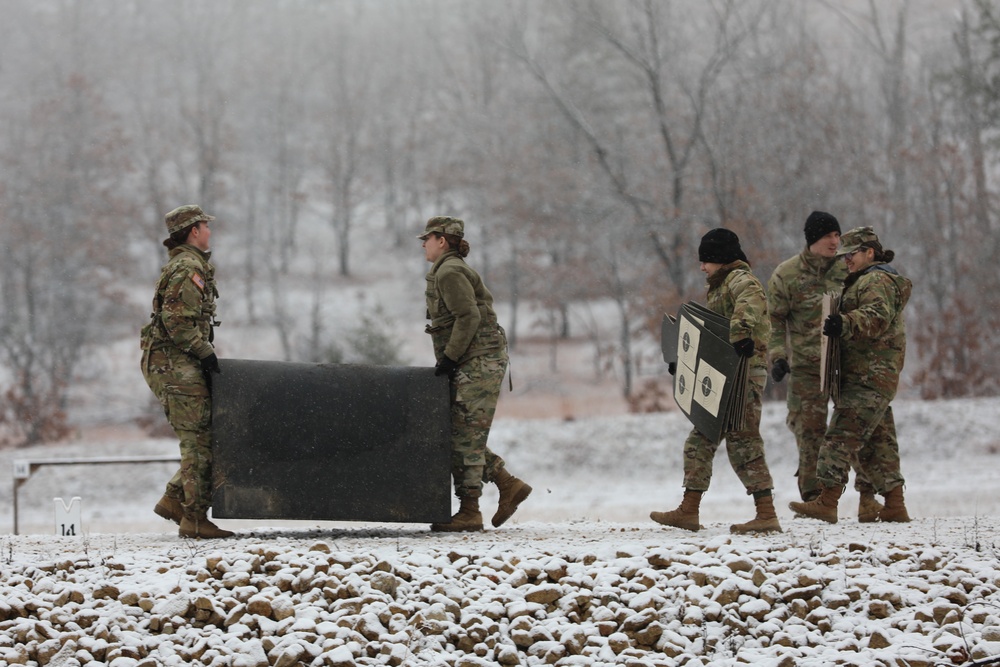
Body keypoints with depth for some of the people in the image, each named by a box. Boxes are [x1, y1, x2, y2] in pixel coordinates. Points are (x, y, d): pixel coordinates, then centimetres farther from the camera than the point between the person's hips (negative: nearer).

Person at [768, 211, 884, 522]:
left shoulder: (848, 269, 5)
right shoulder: (786, 274, 0)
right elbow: (775, 321, 4)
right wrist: (778, 356, -6)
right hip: (806, 368, -1)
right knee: (809, 434, 1)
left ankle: (867, 496, 0)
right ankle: (813, 498, 10)